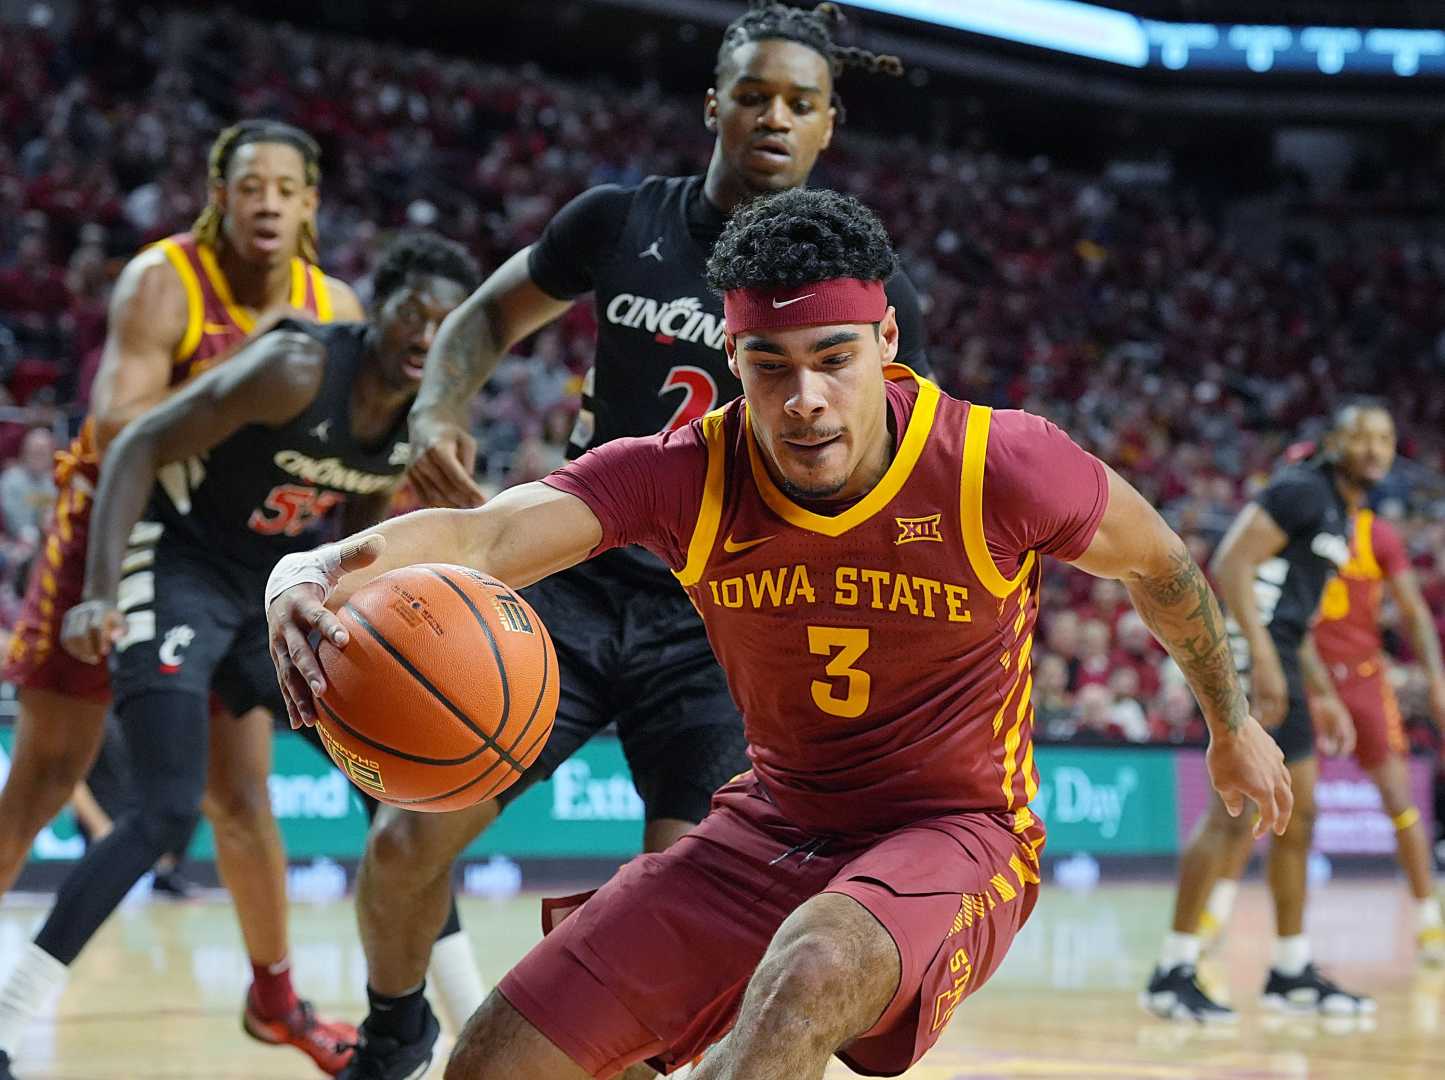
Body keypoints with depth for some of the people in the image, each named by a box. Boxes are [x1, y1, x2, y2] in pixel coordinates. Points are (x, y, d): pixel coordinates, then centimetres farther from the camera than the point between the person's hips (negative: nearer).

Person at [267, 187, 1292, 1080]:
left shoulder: (1001, 467, -20)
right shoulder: (687, 478, -16)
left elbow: (1163, 566, 2)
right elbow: (481, 534, -31)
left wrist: (1232, 726, 19)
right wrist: (316, 573, -54)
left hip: (951, 832, -4)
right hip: (770, 823, 4)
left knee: (813, 973, -40)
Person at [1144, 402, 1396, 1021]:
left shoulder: (1341, 514, 21)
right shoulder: (1302, 489, -9)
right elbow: (1231, 564, -20)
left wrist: (1324, 697, 25)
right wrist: (1263, 659, -27)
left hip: (1279, 657, 11)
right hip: (1248, 650, -11)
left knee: (1299, 812, 12)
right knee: (1235, 809, -15)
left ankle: (1291, 972, 20)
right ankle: (1173, 974, -13)